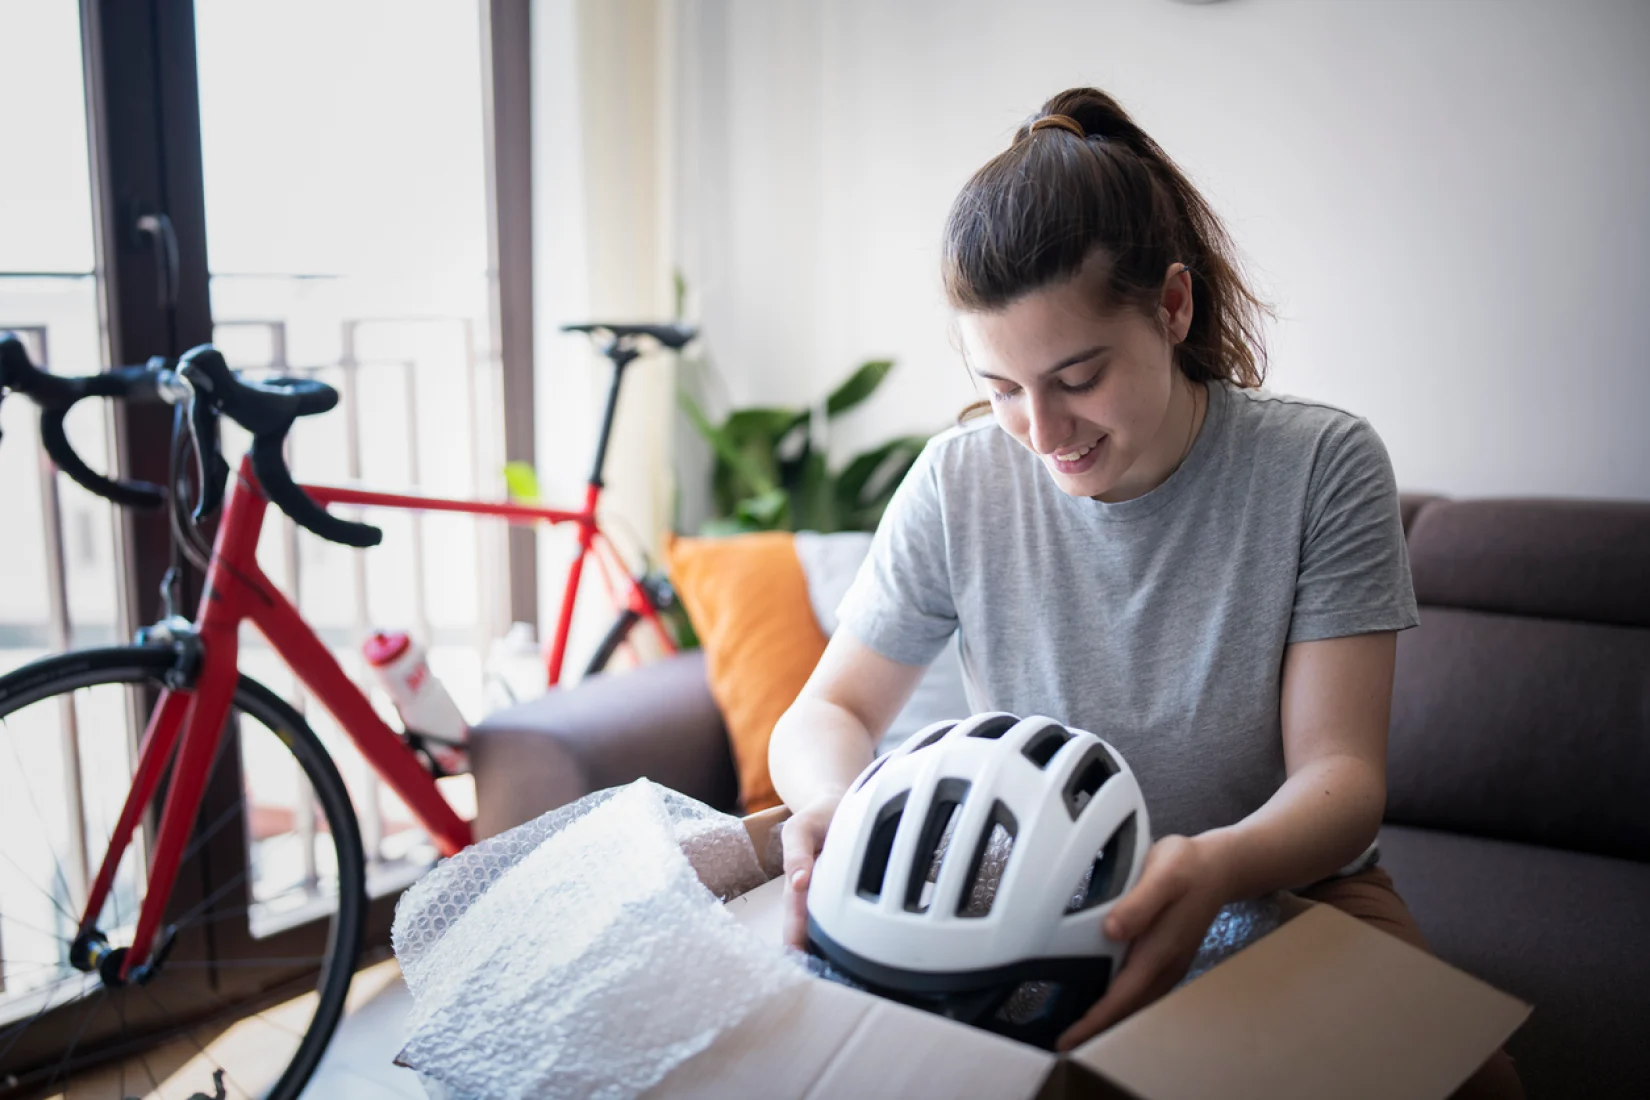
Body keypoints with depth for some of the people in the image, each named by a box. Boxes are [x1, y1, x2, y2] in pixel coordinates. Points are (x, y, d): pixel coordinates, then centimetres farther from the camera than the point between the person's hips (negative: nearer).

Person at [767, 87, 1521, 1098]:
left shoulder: (1323, 467, -13)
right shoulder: (959, 484, -8)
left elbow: (1340, 769, -16)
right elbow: (829, 711, -3)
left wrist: (1217, 865, -41)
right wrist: (835, 802, -30)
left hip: (1283, 883, -1)